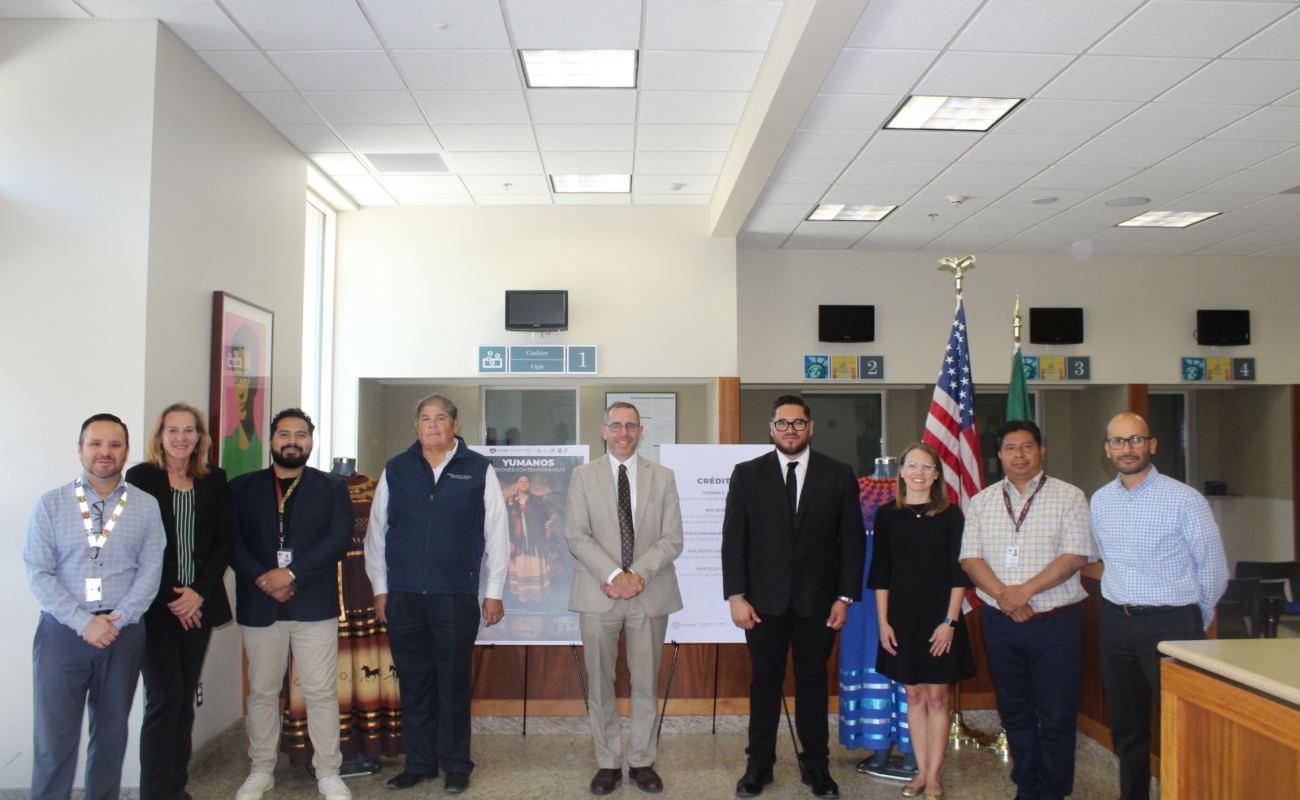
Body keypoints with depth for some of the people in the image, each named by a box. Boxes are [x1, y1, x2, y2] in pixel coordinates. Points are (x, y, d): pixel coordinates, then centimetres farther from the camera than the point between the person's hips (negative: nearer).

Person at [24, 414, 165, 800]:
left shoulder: (146, 507, 3)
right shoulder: (50, 504, 1)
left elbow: (151, 570, -1)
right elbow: (38, 573, -5)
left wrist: (118, 619, -13)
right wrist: (84, 622, -14)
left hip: (124, 634, 1)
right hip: (62, 632, -1)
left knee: (112, 734, 12)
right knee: (54, 736, 2)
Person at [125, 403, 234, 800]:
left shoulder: (214, 481, 8)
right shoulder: (141, 477, -1)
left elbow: (224, 541, 6)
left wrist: (199, 592, -7)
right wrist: (170, 597, -8)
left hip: (199, 603, 3)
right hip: (156, 604, -3)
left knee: (185, 697, 8)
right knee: (165, 698, -5)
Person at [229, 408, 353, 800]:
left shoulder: (332, 487, 6)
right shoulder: (242, 487, 9)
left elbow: (339, 539, -6)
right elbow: (231, 541, 0)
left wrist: (291, 573, -14)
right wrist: (263, 580, -13)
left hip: (314, 605, -1)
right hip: (260, 605, 1)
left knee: (321, 692, 2)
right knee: (262, 691, 11)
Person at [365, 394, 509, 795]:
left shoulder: (479, 470, 1)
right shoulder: (395, 470, 8)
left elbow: (497, 533, 2)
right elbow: (376, 532, 12)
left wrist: (494, 591, 1)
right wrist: (380, 588, 9)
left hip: (456, 596, -2)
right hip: (403, 596, 2)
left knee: (454, 684, 6)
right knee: (413, 684, 11)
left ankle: (456, 765, 20)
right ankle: (419, 762, 25)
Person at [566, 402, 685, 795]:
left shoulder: (663, 477, 8)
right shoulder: (583, 476, 5)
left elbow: (672, 539, 2)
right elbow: (578, 538, -3)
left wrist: (639, 574, -13)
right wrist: (613, 576, -16)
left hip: (650, 594, 1)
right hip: (599, 594, -1)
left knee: (646, 682, 7)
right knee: (600, 684, 6)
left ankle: (642, 761, 22)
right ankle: (608, 763, 20)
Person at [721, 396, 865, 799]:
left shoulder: (839, 475, 3)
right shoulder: (747, 474, 2)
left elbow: (853, 540, 3)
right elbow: (733, 539, 0)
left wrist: (845, 596, -2)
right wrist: (736, 596, -6)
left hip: (817, 600, 0)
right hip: (764, 600, 0)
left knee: (813, 681, 9)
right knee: (765, 681, 8)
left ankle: (816, 765, 23)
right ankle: (759, 765, 21)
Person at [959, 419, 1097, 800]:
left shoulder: (1068, 497, 0)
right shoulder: (982, 502, 9)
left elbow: (1075, 555, -10)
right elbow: (971, 558, 2)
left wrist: (1025, 590, -16)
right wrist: (1003, 596, -13)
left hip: (1055, 623, -3)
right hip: (1001, 623, 3)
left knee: (1057, 715, 1)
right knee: (1015, 712, 13)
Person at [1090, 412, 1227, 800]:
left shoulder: (1184, 499, -9)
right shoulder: (1099, 501, 6)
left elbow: (1213, 570, -1)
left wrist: (1196, 623, 7)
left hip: (1170, 623, -5)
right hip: (1115, 622, 5)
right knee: (1125, 725, 14)